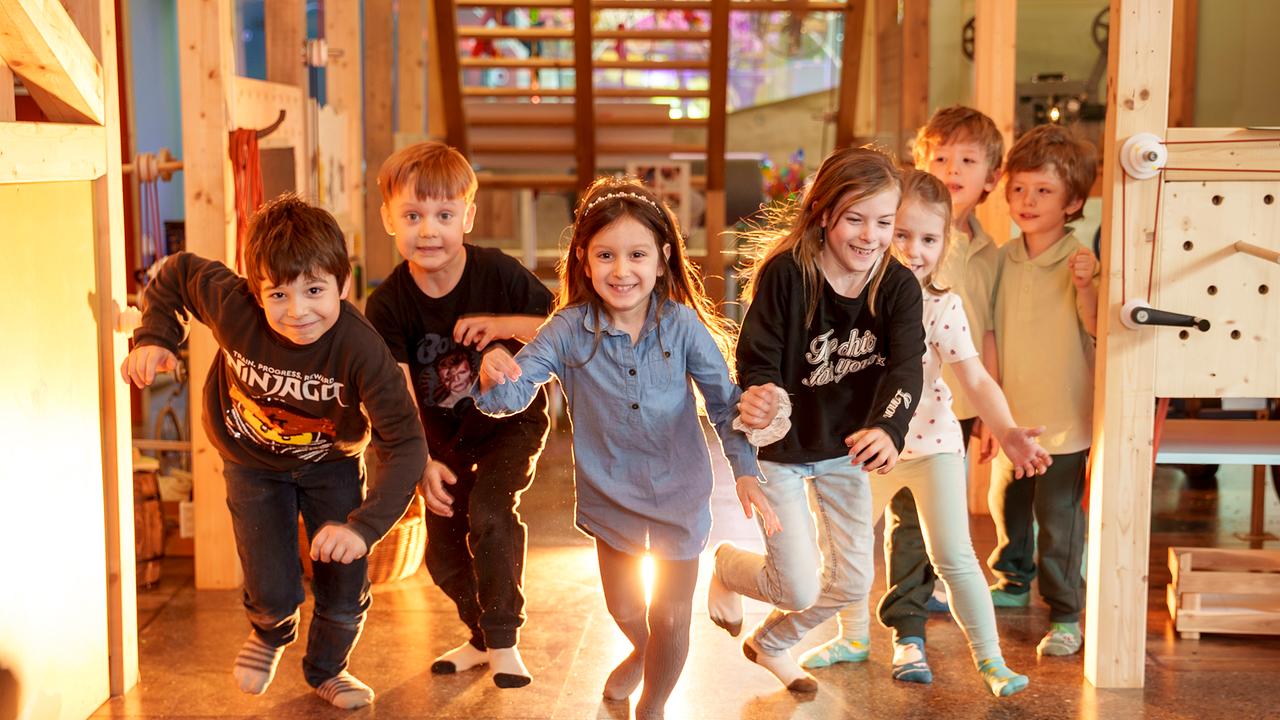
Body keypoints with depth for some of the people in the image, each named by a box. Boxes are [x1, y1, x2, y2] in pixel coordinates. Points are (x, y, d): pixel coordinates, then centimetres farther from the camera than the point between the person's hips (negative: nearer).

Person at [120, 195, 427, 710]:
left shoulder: (362, 349, -37)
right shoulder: (232, 305, -32)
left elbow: (405, 444, -37)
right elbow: (176, 272, -9)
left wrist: (363, 526, -46)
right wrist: (154, 338, -20)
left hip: (332, 461, 0)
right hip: (252, 462, 0)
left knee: (345, 591, 3)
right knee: (274, 593, -5)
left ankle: (327, 668, 38)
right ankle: (270, 634, 36)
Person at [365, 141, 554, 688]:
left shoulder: (498, 273, -22)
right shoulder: (388, 304, -18)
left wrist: (508, 325, -33)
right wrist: (421, 461, -34)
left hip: (511, 420, -3)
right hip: (445, 436, 3)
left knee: (488, 510, -26)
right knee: (444, 554, 7)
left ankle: (504, 640, -6)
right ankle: (481, 637, 35)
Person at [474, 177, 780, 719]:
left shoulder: (683, 325, -16)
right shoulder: (569, 330, -16)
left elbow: (724, 400, -7)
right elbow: (517, 390, -23)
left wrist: (745, 471, -14)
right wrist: (494, 375, -45)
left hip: (679, 493, -1)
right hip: (611, 493, 1)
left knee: (671, 618, 9)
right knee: (624, 610, 20)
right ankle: (642, 652, 56)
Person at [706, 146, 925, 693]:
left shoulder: (899, 287, -13)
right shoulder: (785, 274, -23)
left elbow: (905, 369, -27)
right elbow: (756, 364, -20)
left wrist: (887, 431, -48)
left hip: (845, 446, 4)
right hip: (779, 445, -4)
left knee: (851, 584, 7)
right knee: (800, 589, -5)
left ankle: (770, 644, 39)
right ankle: (727, 566, 32)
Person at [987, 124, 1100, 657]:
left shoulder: (1081, 261, -12)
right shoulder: (1002, 260, 3)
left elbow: (1096, 329, -17)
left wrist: (1084, 287, -33)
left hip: (1063, 418, -5)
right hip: (1011, 414, 6)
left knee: (1059, 520, -1)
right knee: (1006, 504, 20)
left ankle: (1065, 615, 10)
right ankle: (1012, 581, 42)